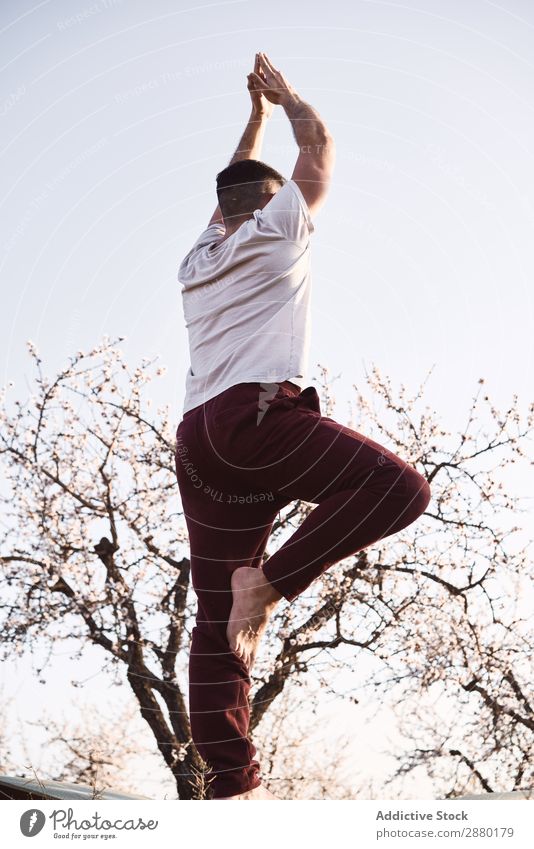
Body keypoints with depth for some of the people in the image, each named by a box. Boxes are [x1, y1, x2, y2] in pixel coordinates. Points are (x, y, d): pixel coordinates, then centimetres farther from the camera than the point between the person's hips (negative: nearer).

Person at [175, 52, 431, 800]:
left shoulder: (199, 258, 28)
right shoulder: (278, 227, 11)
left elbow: (234, 188, 45)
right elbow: (319, 143, 23)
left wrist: (256, 113, 55)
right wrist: (282, 94, 39)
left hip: (199, 440, 7)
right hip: (257, 416, -7)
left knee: (218, 625, 1)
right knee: (397, 485, -11)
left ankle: (232, 785, -5)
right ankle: (271, 580, -18)